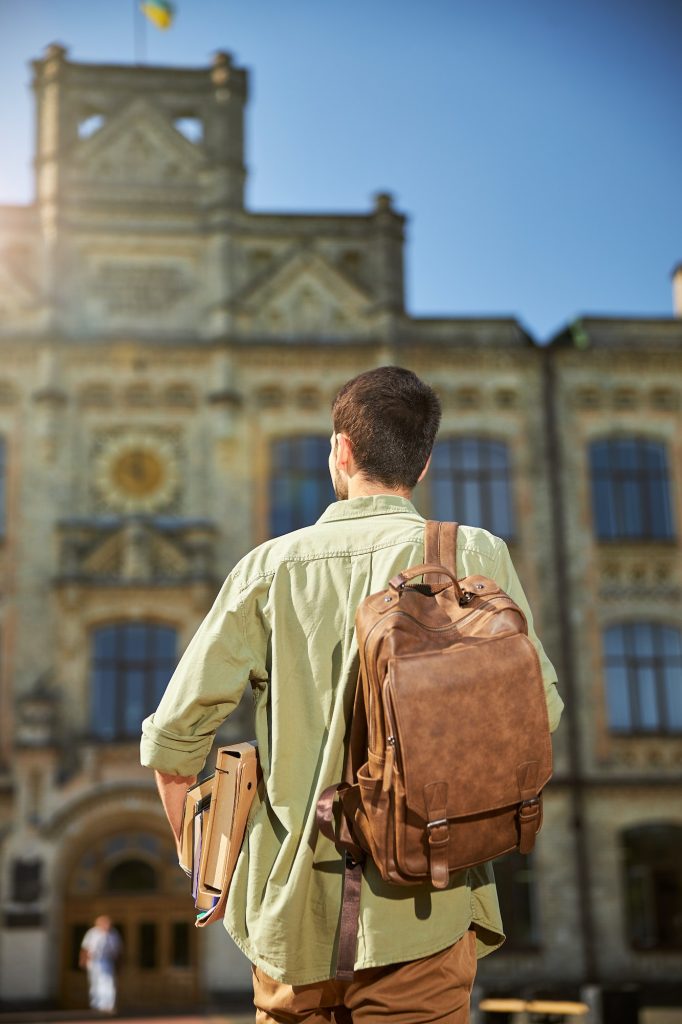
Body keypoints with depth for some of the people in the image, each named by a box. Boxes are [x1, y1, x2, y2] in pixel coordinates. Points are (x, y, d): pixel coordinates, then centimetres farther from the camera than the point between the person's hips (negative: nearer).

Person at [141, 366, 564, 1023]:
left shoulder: (272, 567, 1)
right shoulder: (473, 556, -2)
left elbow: (174, 736, -1)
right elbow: (538, 709, -5)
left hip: (292, 910, 2)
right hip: (417, 914, -2)